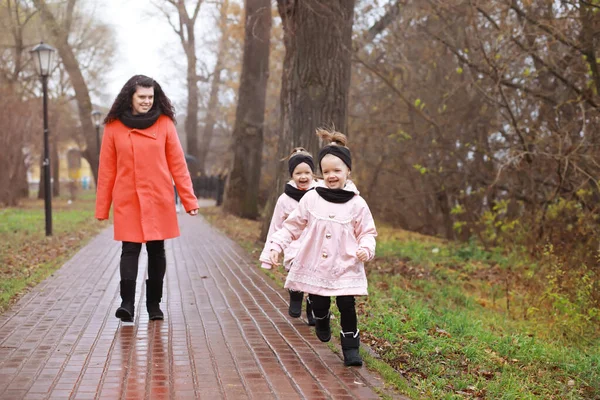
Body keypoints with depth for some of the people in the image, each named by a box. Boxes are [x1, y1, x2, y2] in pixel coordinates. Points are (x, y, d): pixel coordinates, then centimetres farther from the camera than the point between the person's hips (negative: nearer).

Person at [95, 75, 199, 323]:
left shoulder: (164, 123, 2)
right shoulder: (114, 127, 1)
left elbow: (177, 164, 3)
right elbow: (106, 170, 4)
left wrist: (189, 199, -1)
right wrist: (102, 207, 4)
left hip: (159, 200, 1)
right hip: (127, 201, -1)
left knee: (156, 250, 7)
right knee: (130, 249, -8)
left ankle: (154, 304, 18)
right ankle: (127, 304, -9)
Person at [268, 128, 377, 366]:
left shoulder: (357, 204, -1)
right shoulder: (311, 199, 0)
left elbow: (367, 232, 5)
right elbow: (292, 226, 6)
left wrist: (366, 249, -15)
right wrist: (276, 245, -4)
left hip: (345, 268, -1)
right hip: (314, 266, 1)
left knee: (346, 307, -4)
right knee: (318, 304, 6)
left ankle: (351, 349, 12)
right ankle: (322, 322, 43)